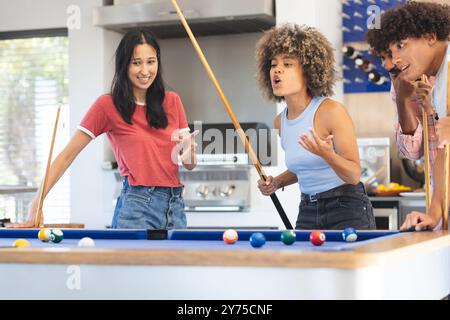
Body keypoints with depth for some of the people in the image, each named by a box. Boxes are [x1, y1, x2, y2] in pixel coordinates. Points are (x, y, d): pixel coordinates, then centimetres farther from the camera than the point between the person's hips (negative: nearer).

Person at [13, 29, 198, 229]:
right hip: (137, 207, -4)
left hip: (175, 205, 5)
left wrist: (188, 153, -13)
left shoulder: (172, 102, 8)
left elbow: (190, 164, 11)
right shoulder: (108, 106, -4)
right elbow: (67, 156, -5)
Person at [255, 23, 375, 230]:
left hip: (348, 212, -6)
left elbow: (354, 175, -16)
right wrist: (276, 183, 6)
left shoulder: (331, 111, -15)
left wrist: (327, 154, -35)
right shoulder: (280, 122, 6)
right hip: (308, 212, 6)